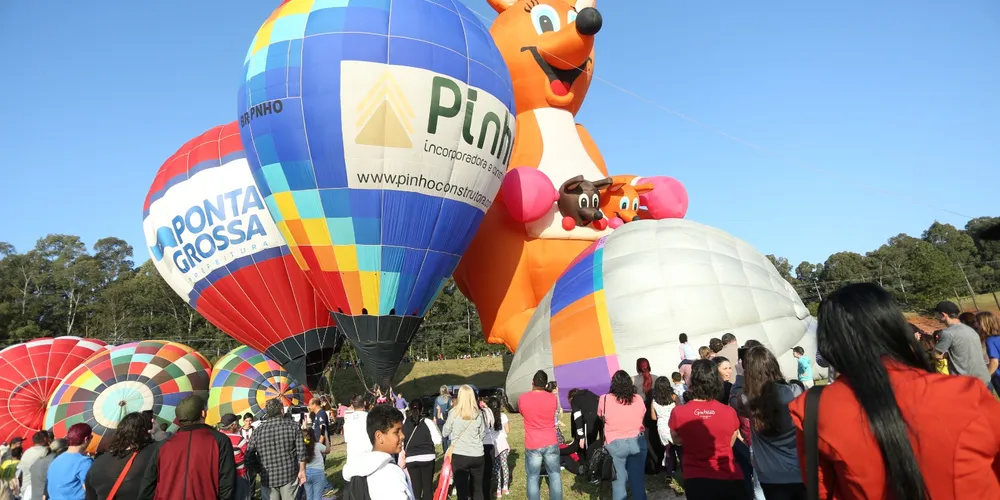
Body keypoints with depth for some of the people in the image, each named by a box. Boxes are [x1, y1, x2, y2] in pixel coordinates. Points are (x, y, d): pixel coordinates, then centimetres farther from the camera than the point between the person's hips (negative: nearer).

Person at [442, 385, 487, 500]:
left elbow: (445, 433, 3)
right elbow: (483, 435, 7)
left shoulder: (453, 413, -8)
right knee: (478, 488, 17)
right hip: (477, 456, 2)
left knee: (462, 489, 5)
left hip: (459, 455, -2)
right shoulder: (478, 413, -3)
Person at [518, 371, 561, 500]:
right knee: (554, 475, 14)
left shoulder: (522, 398, -10)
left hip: (532, 445, -1)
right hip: (551, 443, 1)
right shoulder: (552, 397, -7)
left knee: (532, 478, 8)